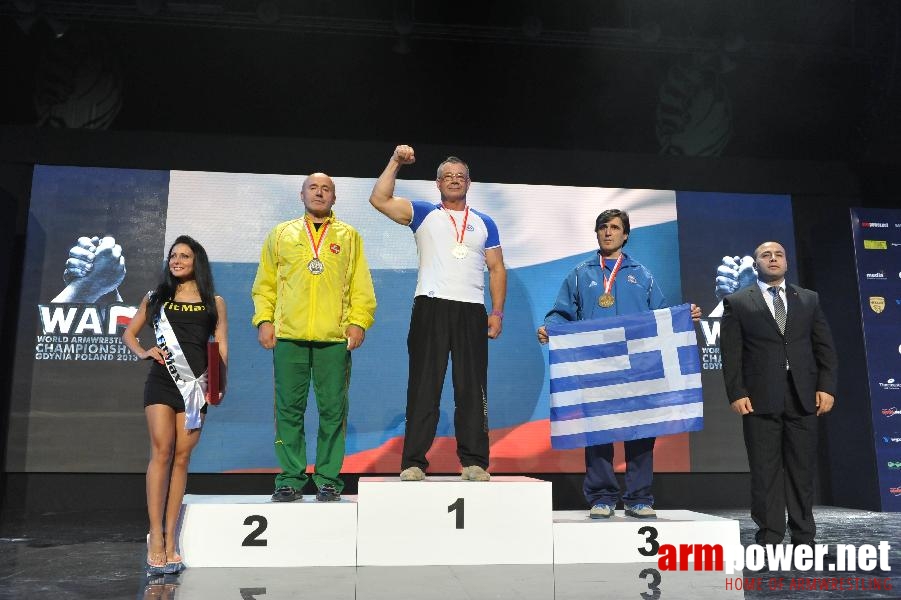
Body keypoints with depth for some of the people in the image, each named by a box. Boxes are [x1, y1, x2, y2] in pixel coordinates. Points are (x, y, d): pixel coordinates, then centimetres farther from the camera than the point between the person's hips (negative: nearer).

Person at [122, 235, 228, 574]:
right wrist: (143, 353, -2)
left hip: (195, 384, 0)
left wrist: (221, 383, -6)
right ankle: (156, 537, -8)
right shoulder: (155, 298, 14)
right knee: (161, 453, -10)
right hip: (161, 381, 0)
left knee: (181, 458, 0)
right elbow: (128, 333, 19)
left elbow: (221, 345, 6)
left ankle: (170, 537, 4)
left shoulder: (214, 302, 12)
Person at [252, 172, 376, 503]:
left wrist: (359, 321, -3)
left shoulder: (349, 237, 15)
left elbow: (362, 286, 9)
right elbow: (265, 284, 15)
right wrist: (263, 319, 2)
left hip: (334, 338, -1)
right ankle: (291, 479, 11)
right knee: (289, 410, 2)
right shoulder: (281, 234, 17)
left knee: (333, 410, 0)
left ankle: (328, 479, 9)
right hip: (289, 336, 1)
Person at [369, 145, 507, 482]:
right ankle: (413, 463, 3)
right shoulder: (423, 214, 11)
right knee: (423, 387, -1)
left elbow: (497, 269, 12)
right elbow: (379, 200, -1)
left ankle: (474, 462, 8)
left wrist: (497, 312, 3)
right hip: (430, 308, -1)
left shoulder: (484, 223, 16)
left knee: (472, 389, 2)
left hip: (472, 311, 2)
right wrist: (395, 163, -5)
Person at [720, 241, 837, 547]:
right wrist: (736, 393, -9)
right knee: (765, 472, 1)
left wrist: (826, 387, 0)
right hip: (760, 399, -2)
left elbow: (825, 348, 11)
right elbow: (731, 354, 0)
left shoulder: (809, 299, 14)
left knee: (803, 470, 7)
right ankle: (770, 537, 8)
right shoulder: (737, 302, 5)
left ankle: (803, 537, 17)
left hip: (803, 398, 3)